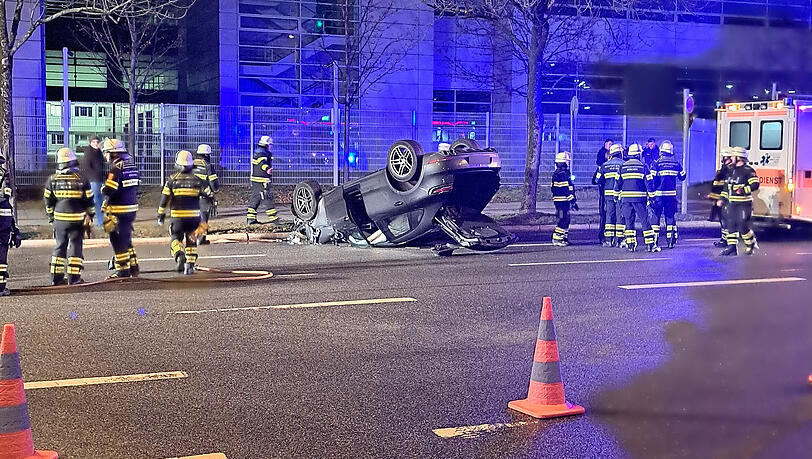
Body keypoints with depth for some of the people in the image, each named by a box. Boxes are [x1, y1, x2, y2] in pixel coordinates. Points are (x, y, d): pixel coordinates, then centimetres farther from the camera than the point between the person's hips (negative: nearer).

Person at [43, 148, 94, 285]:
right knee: (75, 246, 3)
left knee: (59, 246, 13)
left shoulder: (52, 180, 0)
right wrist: (90, 218, 10)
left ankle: (56, 277, 16)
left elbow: (48, 202, 6)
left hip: (59, 219, 3)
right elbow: (89, 202, -1)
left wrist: (51, 218, 18)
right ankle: (74, 277, 2)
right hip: (77, 220, -3)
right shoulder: (82, 180, -6)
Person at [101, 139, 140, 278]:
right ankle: (133, 267, 25)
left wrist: (103, 188, -1)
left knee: (118, 240, 1)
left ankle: (123, 270, 4)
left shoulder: (116, 168, -17)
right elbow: (136, 185, 16)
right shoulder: (131, 163, 8)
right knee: (126, 238, 19)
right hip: (132, 207, 8)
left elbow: (108, 190, -21)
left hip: (119, 209, -8)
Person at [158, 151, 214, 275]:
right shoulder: (197, 179, 1)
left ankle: (179, 255, -19)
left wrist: (161, 214, 4)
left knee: (175, 239, 10)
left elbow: (165, 198, -3)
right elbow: (208, 195, -1)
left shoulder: (172, 179, -2)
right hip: (194, 216, 2)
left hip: (177, 216, -2)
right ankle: (190, 265, 14)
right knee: (191, 241, 18)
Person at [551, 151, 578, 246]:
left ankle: (564, 238, 18)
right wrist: (573, 201, -16)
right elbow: (566, 189, -20)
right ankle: (556, 238, -9)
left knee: (565, 219, 14)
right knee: (563, 220, -9)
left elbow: (553, 189, 22)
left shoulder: (556, 173, 16)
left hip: (558, 200, 10)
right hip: (563, 200, -10)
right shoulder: (563, 174, -16)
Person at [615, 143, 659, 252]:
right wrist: (651, 196, 2)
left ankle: (631, 244, 6)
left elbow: (618, 182, 9)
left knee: (629, 220, 8)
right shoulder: (643, 166, -3)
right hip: (639, 197, -3)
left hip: (626, 197, 3)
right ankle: (650, 244, -1)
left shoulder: (623, 166, 6)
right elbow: (648, 182, -4)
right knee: (644, 220, 1)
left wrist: (618, 195, 19)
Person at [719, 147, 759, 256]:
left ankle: (751, 244, 15)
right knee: (731, 225, 3)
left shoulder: (748, 170, -9)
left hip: (744, 204, -7)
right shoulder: (731, 171, 15)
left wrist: (743, 190, -27)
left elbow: (755, 184, -17)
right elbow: (726, 186, 21)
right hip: (731, 204, 7)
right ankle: (731, 248, 5)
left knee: (743, 226, -7)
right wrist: (723, 199, 15)